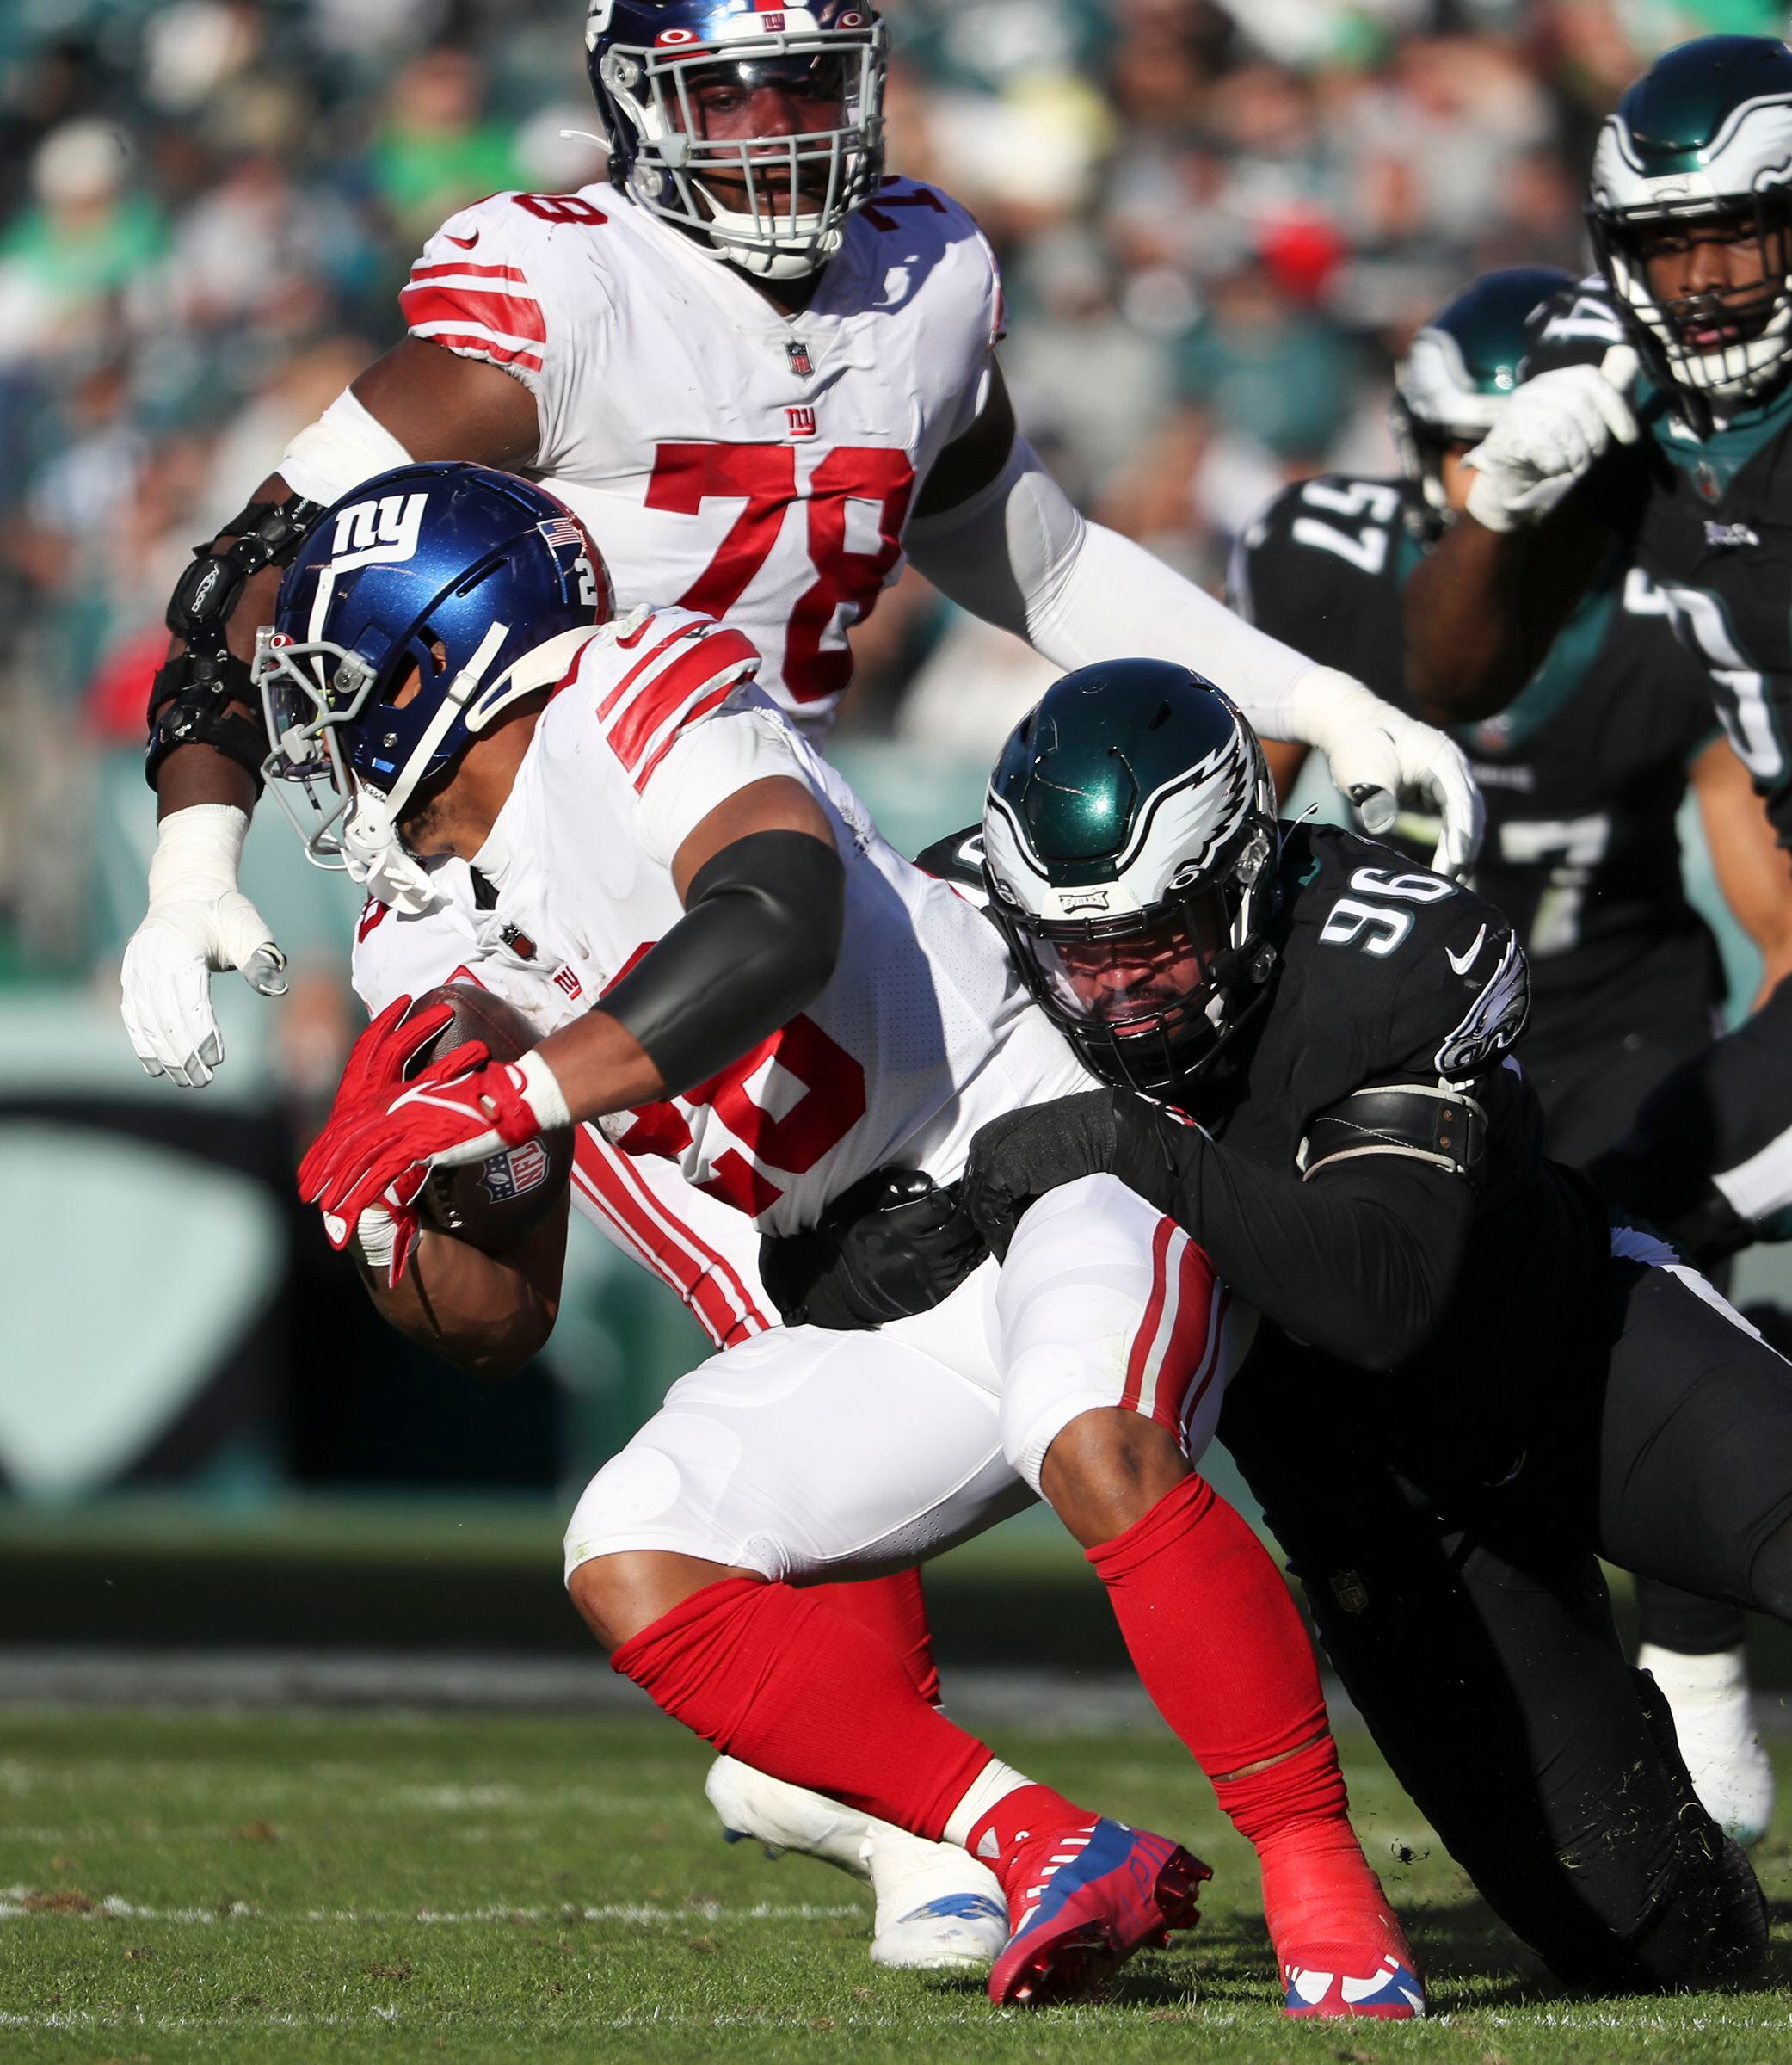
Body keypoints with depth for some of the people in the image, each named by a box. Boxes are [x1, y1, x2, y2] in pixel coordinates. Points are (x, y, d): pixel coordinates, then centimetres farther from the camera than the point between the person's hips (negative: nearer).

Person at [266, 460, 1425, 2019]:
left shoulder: (634, 709, -10)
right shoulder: (438, 942, 14)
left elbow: (781, 929, -31)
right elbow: (498, 1326, 16)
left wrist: (505, 1105, -29)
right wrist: (413, 1214, -6)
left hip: (1048, 1143, -8)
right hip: (877, 1310, 8)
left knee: (1103, 1453, -36)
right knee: (632, 1565, -10)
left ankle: (1323, 1891, -27)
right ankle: (1049, 1854, -13)